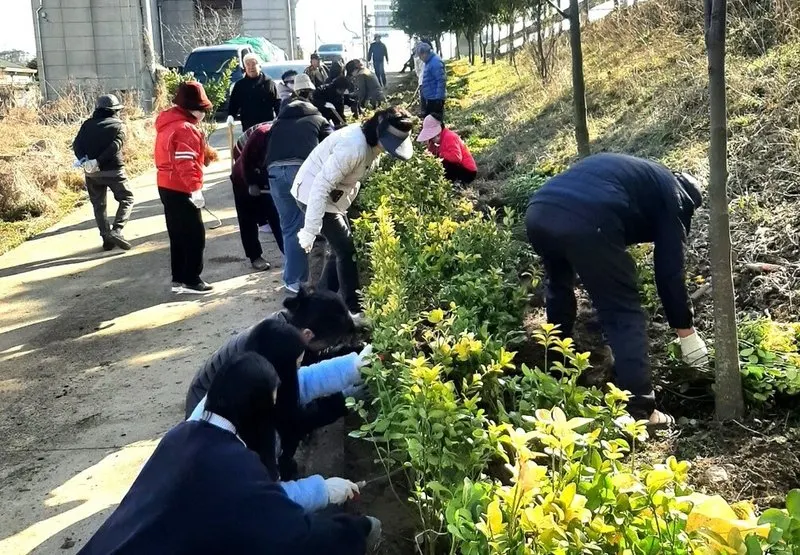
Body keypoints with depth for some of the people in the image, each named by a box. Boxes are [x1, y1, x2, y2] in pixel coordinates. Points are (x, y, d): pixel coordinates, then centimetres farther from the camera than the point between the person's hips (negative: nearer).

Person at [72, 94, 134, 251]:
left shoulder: (88, 124, 10)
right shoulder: (118, 125, 0)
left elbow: (77, 144, -4)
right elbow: (115, 147, -17)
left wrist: (84, 160, -15)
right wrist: (98, 161, -20)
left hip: (92, 172, 4)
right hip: (113, 171, -4)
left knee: (98, 205, 15)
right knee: (127, 199, 9)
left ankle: (106, 238, 12)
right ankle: (116, 231, -10)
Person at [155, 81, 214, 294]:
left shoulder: (169, 123, 12)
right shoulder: (185, 128, -19)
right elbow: (185, 164, -28)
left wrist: (204, 155, 13)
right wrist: (195, 189, -30)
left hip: (168, 187, 10)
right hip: (181, 190, -10)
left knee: (179, 236, 15)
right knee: (195, 236, -1)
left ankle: (178, 279, 21)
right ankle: (191, 280, 5)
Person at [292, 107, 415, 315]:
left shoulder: (371, 142, -2)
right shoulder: (355, 147, -32)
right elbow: (321, 186, -33)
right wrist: (310, 231, -33)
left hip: (332, 195, 9)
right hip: (314, 194, -9)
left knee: (339, 248, 15)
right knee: (346, 250, -6)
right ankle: (353, 309, 4)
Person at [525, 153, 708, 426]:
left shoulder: (634, 171, 41)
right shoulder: (671, 194, 20)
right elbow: (670, 269, 15)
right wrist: (687, 331, 24)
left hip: (538, 213, 8)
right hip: (584, 222, -8)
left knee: (559, 287, 34)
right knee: (625, 314, 7)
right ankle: (640, 413, 5)